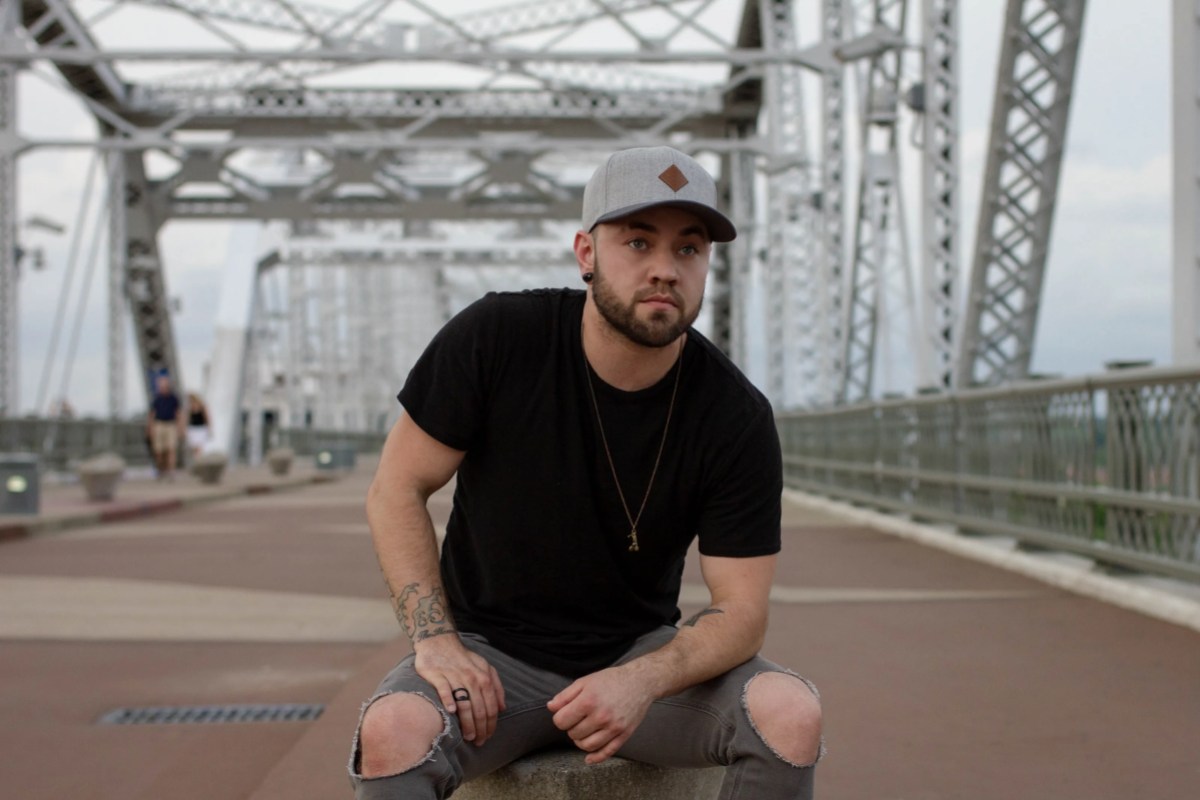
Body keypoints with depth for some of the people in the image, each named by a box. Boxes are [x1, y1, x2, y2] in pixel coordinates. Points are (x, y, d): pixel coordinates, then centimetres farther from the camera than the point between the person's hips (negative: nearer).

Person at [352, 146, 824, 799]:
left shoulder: (737, 418, -11)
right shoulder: (494, 338, -13)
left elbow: (740, 610, -10)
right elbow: (396, 490, -5)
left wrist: (643, 682, -29)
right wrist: (435, 637, -17)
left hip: (646, 652, 2)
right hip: (491, 653, -2)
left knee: (792, 715, -24)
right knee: (390, 734, -34)